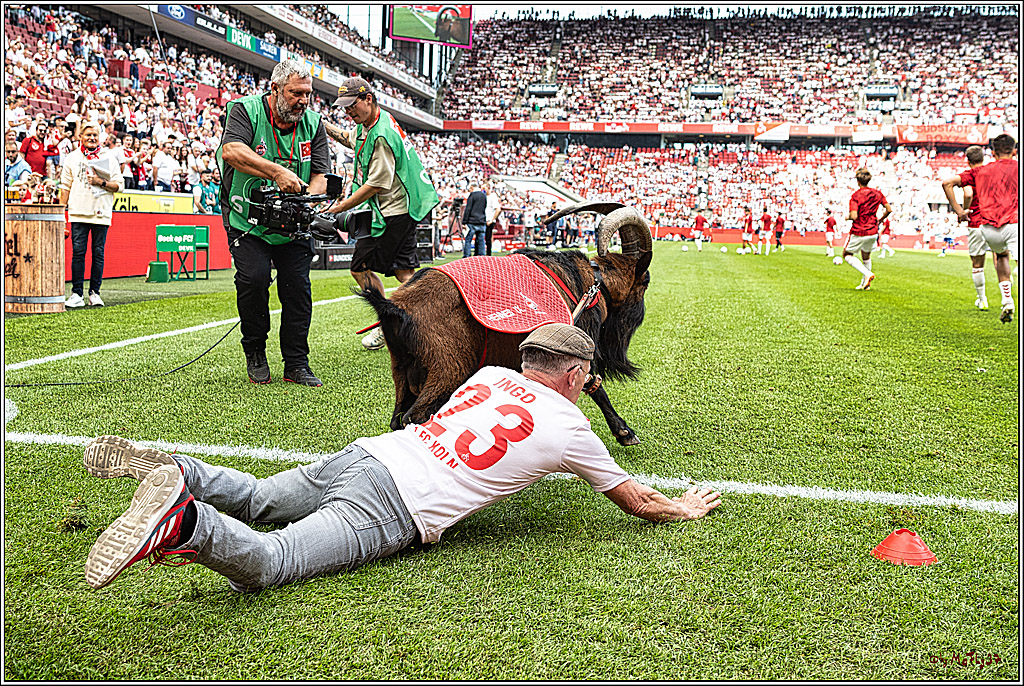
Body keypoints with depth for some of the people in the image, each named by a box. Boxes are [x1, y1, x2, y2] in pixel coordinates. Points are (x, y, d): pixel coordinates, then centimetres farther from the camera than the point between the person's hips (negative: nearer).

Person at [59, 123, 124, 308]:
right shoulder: (72, 157, 11)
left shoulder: (108, 158, 9)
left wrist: (101, 182, -11)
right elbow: (65, 185, 12)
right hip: (79, 212, 0)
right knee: (78, 252, -3)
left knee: (98, 253, 1)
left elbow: (119, 185, 6)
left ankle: (94, 293, 8)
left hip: (101, 213, 0)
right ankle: (77, 294, -1)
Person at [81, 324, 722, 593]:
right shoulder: (571, 426, 6)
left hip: (364, 453, 7)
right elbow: (636, 500, 19)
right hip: (394, 509, -7)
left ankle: (168, 468, 3)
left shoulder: (492, 374, 21)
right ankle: (184, 522, -41)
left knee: (256, 496, 23)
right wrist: (684, 508, 38)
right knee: (268, 560, -17)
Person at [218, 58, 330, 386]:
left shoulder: (313, 123, 2)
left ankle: (296, 364, 8)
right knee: (254, 279, -19)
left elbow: (320, 175, -1)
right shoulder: (245, 110, -9)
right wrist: (278, 171, -38)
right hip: (248, 222, -3)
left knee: (297, 288, -4)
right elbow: (231, 151, -28)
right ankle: (255, 353, 4)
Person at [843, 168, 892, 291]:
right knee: (866, 255, 25)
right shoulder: (877, 193, 1)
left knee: (847, 254, 12)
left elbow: (854, 216, -24)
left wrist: (848, 217, -2)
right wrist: (880, 220, 18)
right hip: (873, 232, 6)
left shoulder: (855, 196, -16)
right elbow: (889, 209, 2)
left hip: (858, 232, -6)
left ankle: (867, 274, -7)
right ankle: (865, 284, 30)